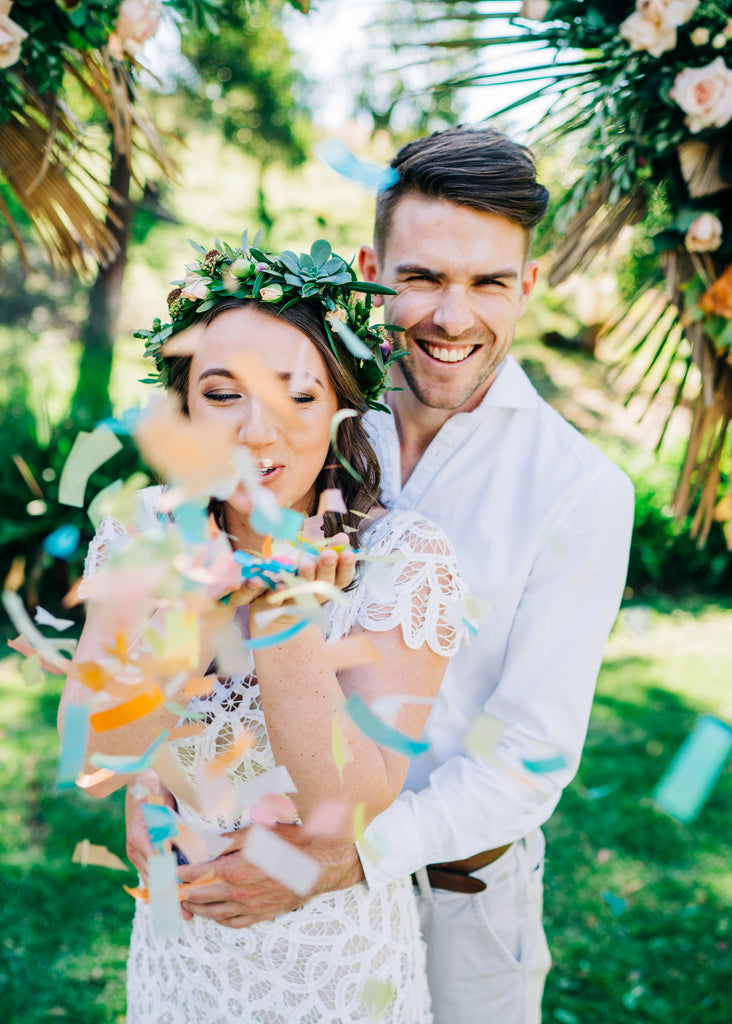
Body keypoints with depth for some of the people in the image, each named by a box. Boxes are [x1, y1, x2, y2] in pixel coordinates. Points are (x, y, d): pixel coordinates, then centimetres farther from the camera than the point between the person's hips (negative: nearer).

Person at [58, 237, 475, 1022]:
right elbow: (88, 764, -18)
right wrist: (194, 624, -33)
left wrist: (287, 619, -35)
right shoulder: (143, 533, -12)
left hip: (338, 955, -3)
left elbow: (348, 808, -25)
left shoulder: (405, 559, -21)